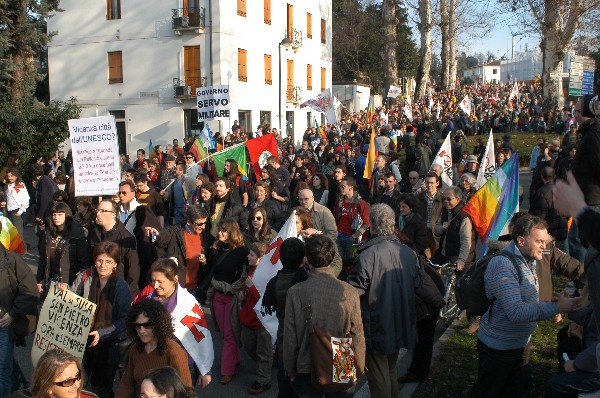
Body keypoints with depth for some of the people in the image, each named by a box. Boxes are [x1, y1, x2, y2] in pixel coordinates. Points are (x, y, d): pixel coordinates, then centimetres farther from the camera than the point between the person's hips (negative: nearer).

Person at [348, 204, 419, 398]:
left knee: (378, 377, 10)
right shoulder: (408, 253, -5)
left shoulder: (367, 256, -25)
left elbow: (355, 290, -24)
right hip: (401, 326, 6)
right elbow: (416, 284, 8)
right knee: (391, 371, 25)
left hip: (377, 329, -6)